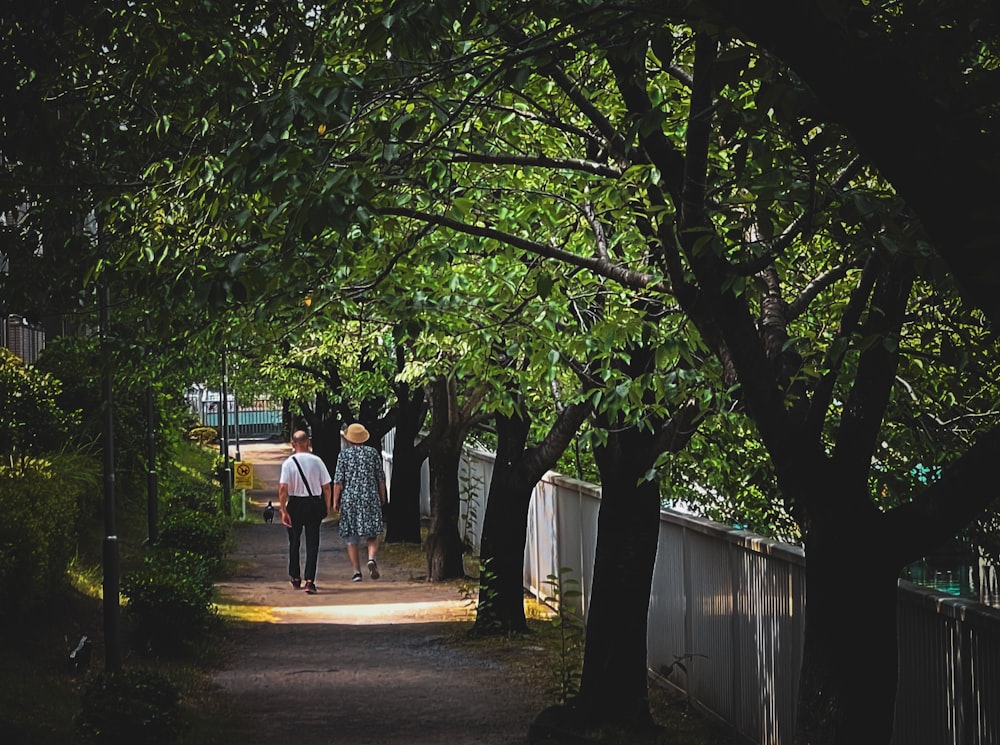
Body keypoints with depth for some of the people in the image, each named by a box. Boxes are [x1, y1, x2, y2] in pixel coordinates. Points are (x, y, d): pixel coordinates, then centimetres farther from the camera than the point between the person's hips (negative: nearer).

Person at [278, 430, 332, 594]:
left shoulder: (288, 463, -8)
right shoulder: (317, 461, -4)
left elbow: (283, 488, -15)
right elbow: (326, 487, -2)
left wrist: (283, 510, -12)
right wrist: (327, 507, 11)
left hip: (295, 504, 0)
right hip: (315, 505, 0)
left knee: (294, 542, 18)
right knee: (312, 543, 3)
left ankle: (295, 578, 30)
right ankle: (309, 581, -8)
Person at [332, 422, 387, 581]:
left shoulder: (344, 454, -3)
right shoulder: (373, 453, 3)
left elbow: (338, 480, -5)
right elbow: (381, 478, 6)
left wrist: (335, 501, 2)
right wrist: (382, 498, 18)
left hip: (349, 499, -1)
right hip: (371, 497, 1)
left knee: (352, 539, 7)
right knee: (372, 535, 8)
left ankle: (356, 571, 5)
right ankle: (371, 558, -20)